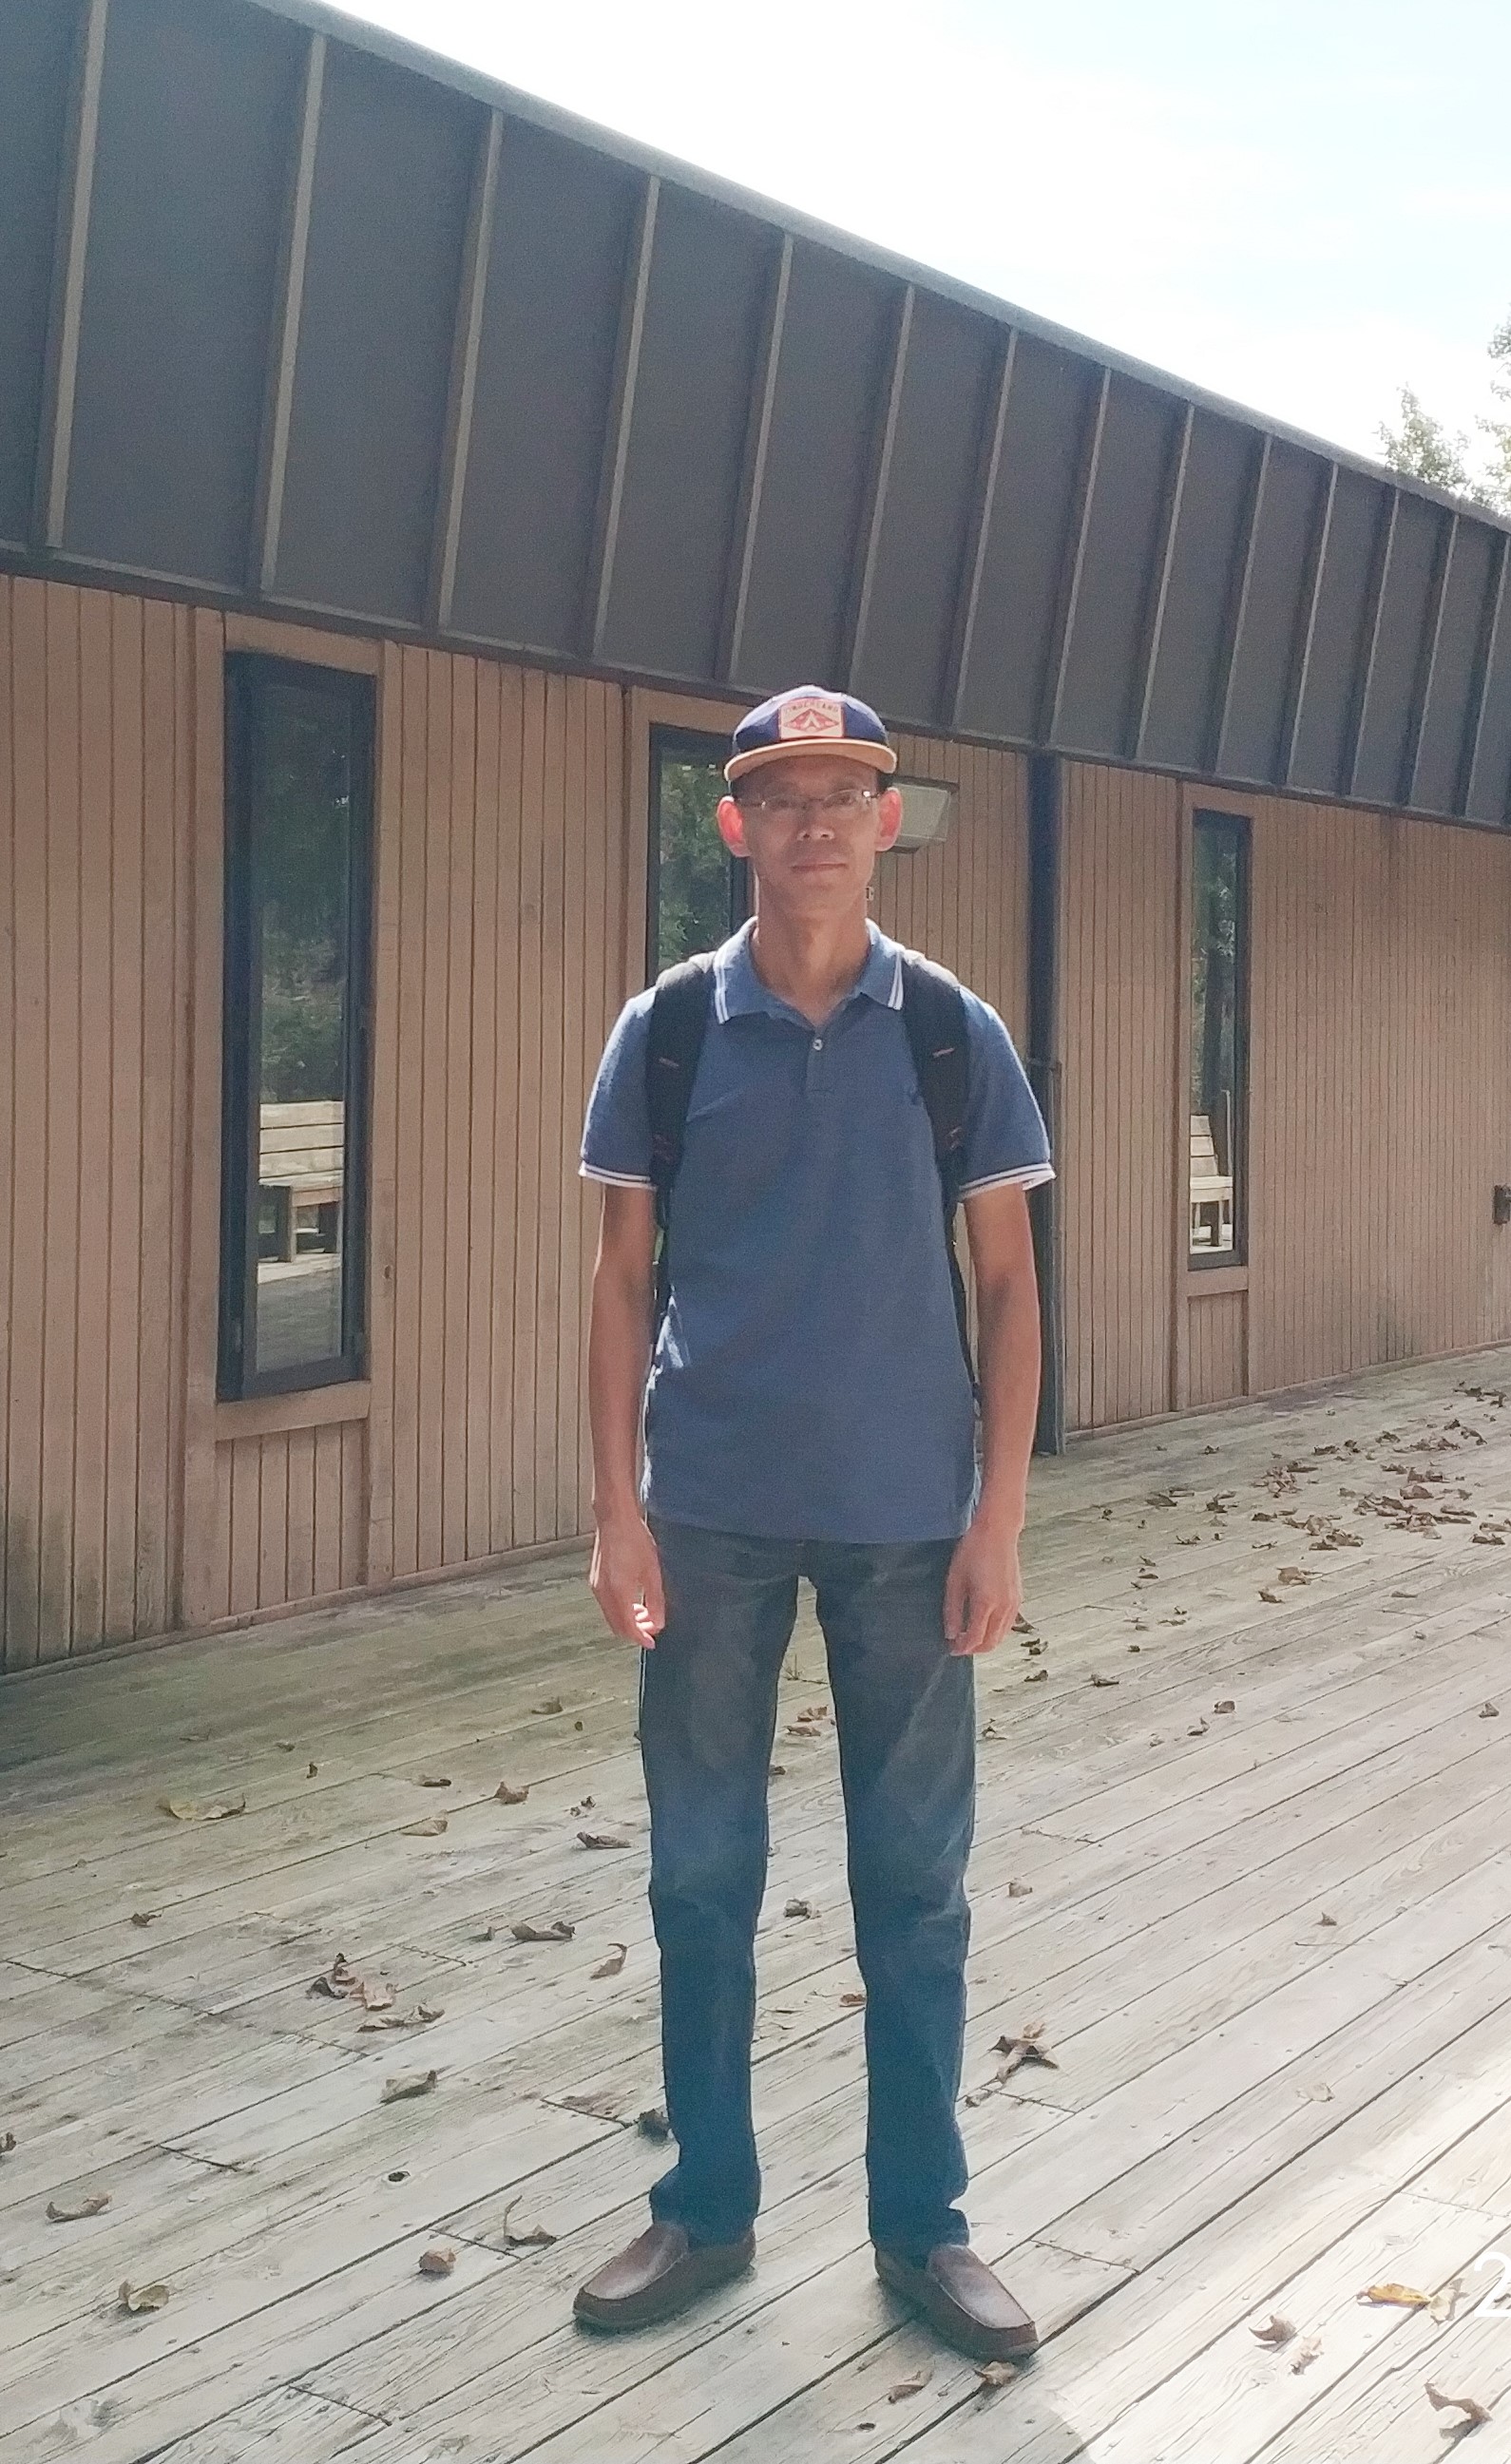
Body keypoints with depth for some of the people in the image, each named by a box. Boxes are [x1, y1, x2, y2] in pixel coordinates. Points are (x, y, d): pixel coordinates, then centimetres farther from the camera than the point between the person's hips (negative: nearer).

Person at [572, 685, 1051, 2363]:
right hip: (711, 1513, 0)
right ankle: (706, 2207, 25)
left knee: (914, 1876, 8)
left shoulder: (955, 1035, 0)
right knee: (700, 1868, 9)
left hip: (908, 1516, 0)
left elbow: (1005, 1282, 2)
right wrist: (617, 1510, -4)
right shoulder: (667, 1031, -1)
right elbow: (624, 1277, 2)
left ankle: (920, 2221, 22)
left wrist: (999, 1515, -4)